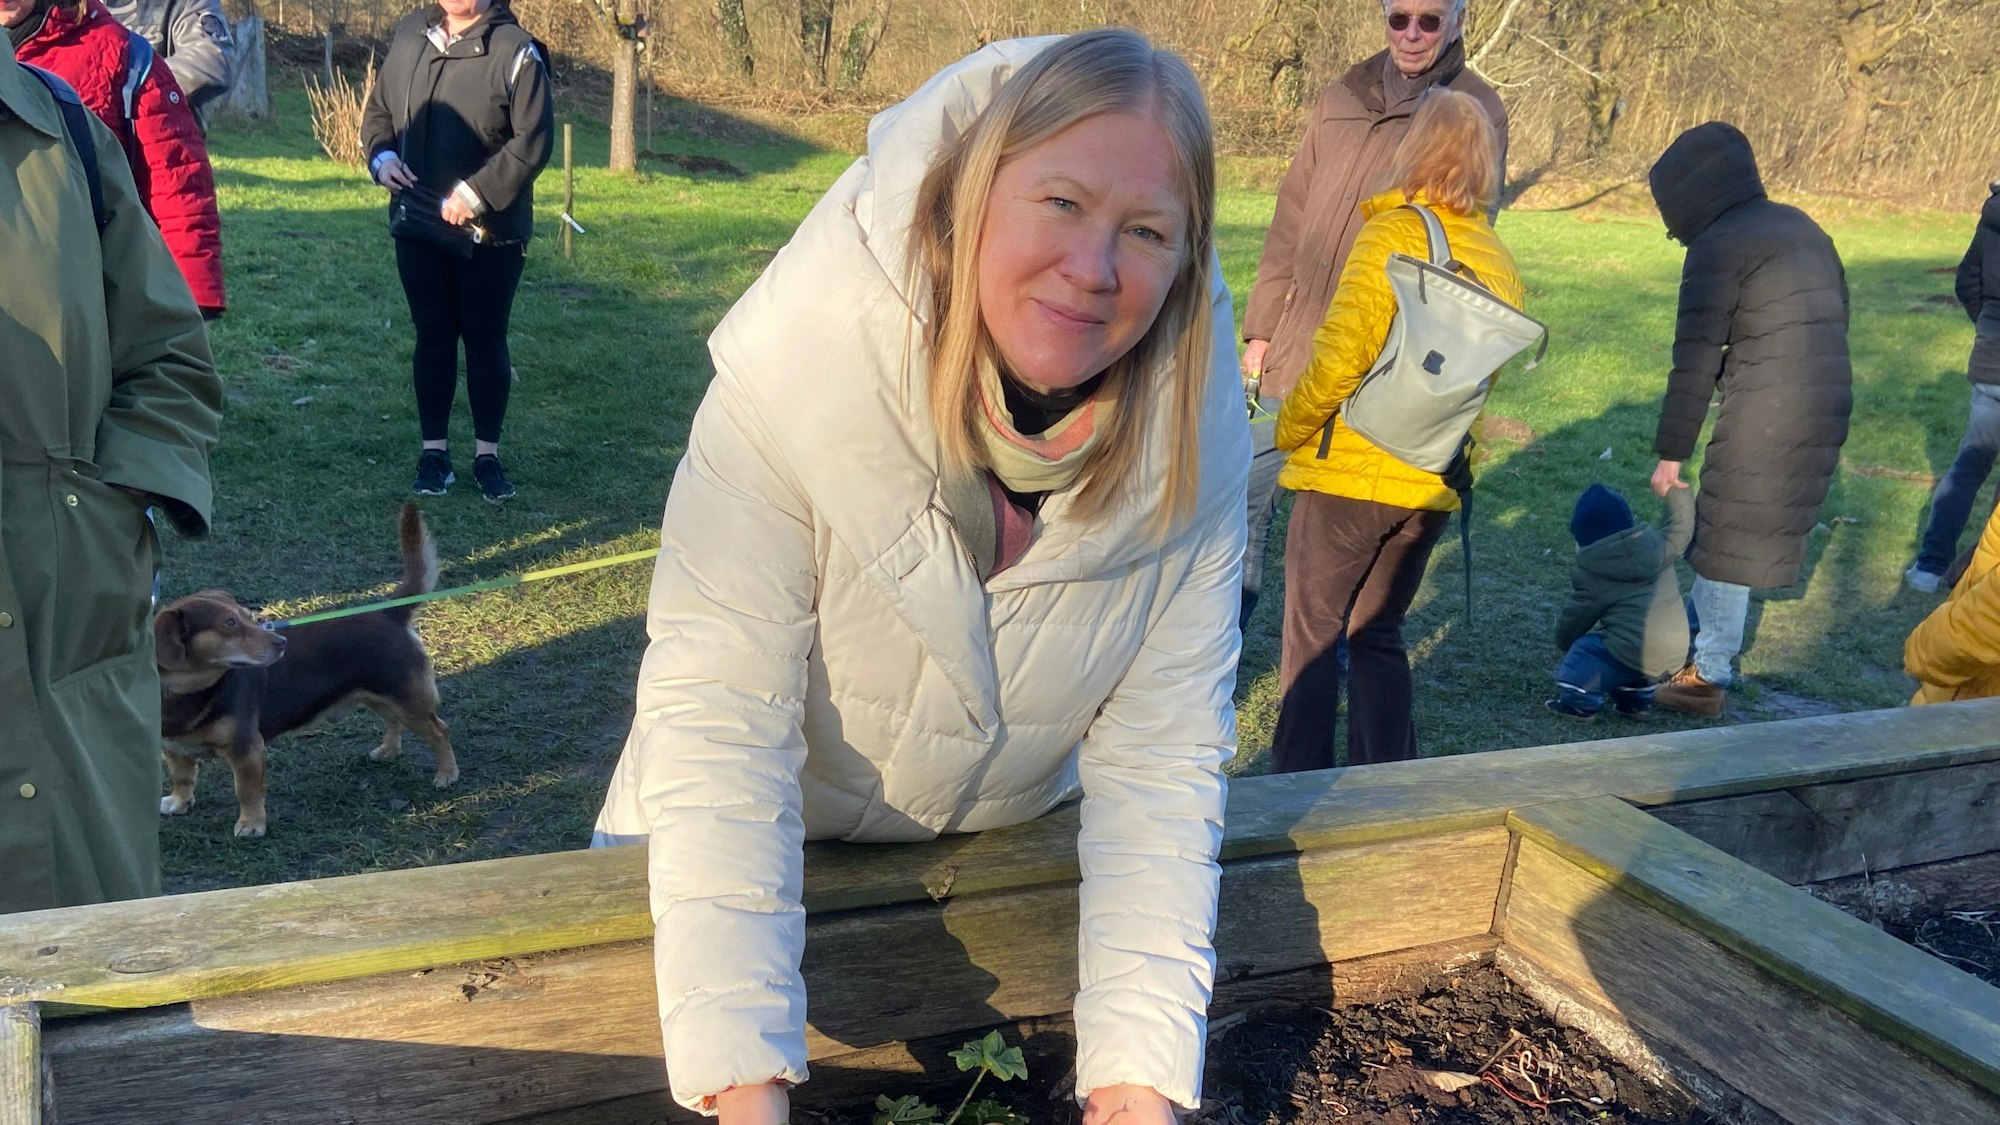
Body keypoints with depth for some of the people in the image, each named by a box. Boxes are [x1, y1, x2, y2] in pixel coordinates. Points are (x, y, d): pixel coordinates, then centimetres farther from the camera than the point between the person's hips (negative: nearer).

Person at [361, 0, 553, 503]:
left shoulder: (516, 52, -10)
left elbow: (533, 140, -14)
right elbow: (378, 111, 16)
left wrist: (476, 193, -20)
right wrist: (383, 156, -5)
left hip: (490, 232, -4)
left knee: (486, 339, 6)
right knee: (432, 337, 10)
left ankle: (488, 453, 18)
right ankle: (434, 450, 21)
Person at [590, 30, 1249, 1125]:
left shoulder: (1197, 429, -24)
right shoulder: (804, 359, -34)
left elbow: (1158, 758, -23)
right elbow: (718, 710, -36)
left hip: (1004, 850, 2)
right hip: (771, 835, -1)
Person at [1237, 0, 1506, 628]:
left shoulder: (1477, 113, -3)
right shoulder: (1341, 99, 10)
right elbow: (1290, 223, 12)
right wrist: (1261, 329, 8)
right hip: (1293, 355, 5)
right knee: (1246, 501, 10)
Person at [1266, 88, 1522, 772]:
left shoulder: (1393, 233, -12)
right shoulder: (1500, 262, 7)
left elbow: (1340, 357, -18)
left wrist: (1289, 428, -5)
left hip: (1350, 472, -6)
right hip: (1432, 484, 6)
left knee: (1312, 633, 6)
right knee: (1379, 634, 17)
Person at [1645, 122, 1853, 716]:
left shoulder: (1718, 246, -9)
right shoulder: (1801, 227, 16)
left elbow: (1695, 360, -11)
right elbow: (1835, 316, 21)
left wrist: (1671, 452, -6)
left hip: (1763, 417, -8)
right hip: (1829, 406, 8)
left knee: (1729, 534, 2)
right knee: (1726, 524, 20)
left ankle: (1708, 674, 10)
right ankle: (1696, 630, 33)